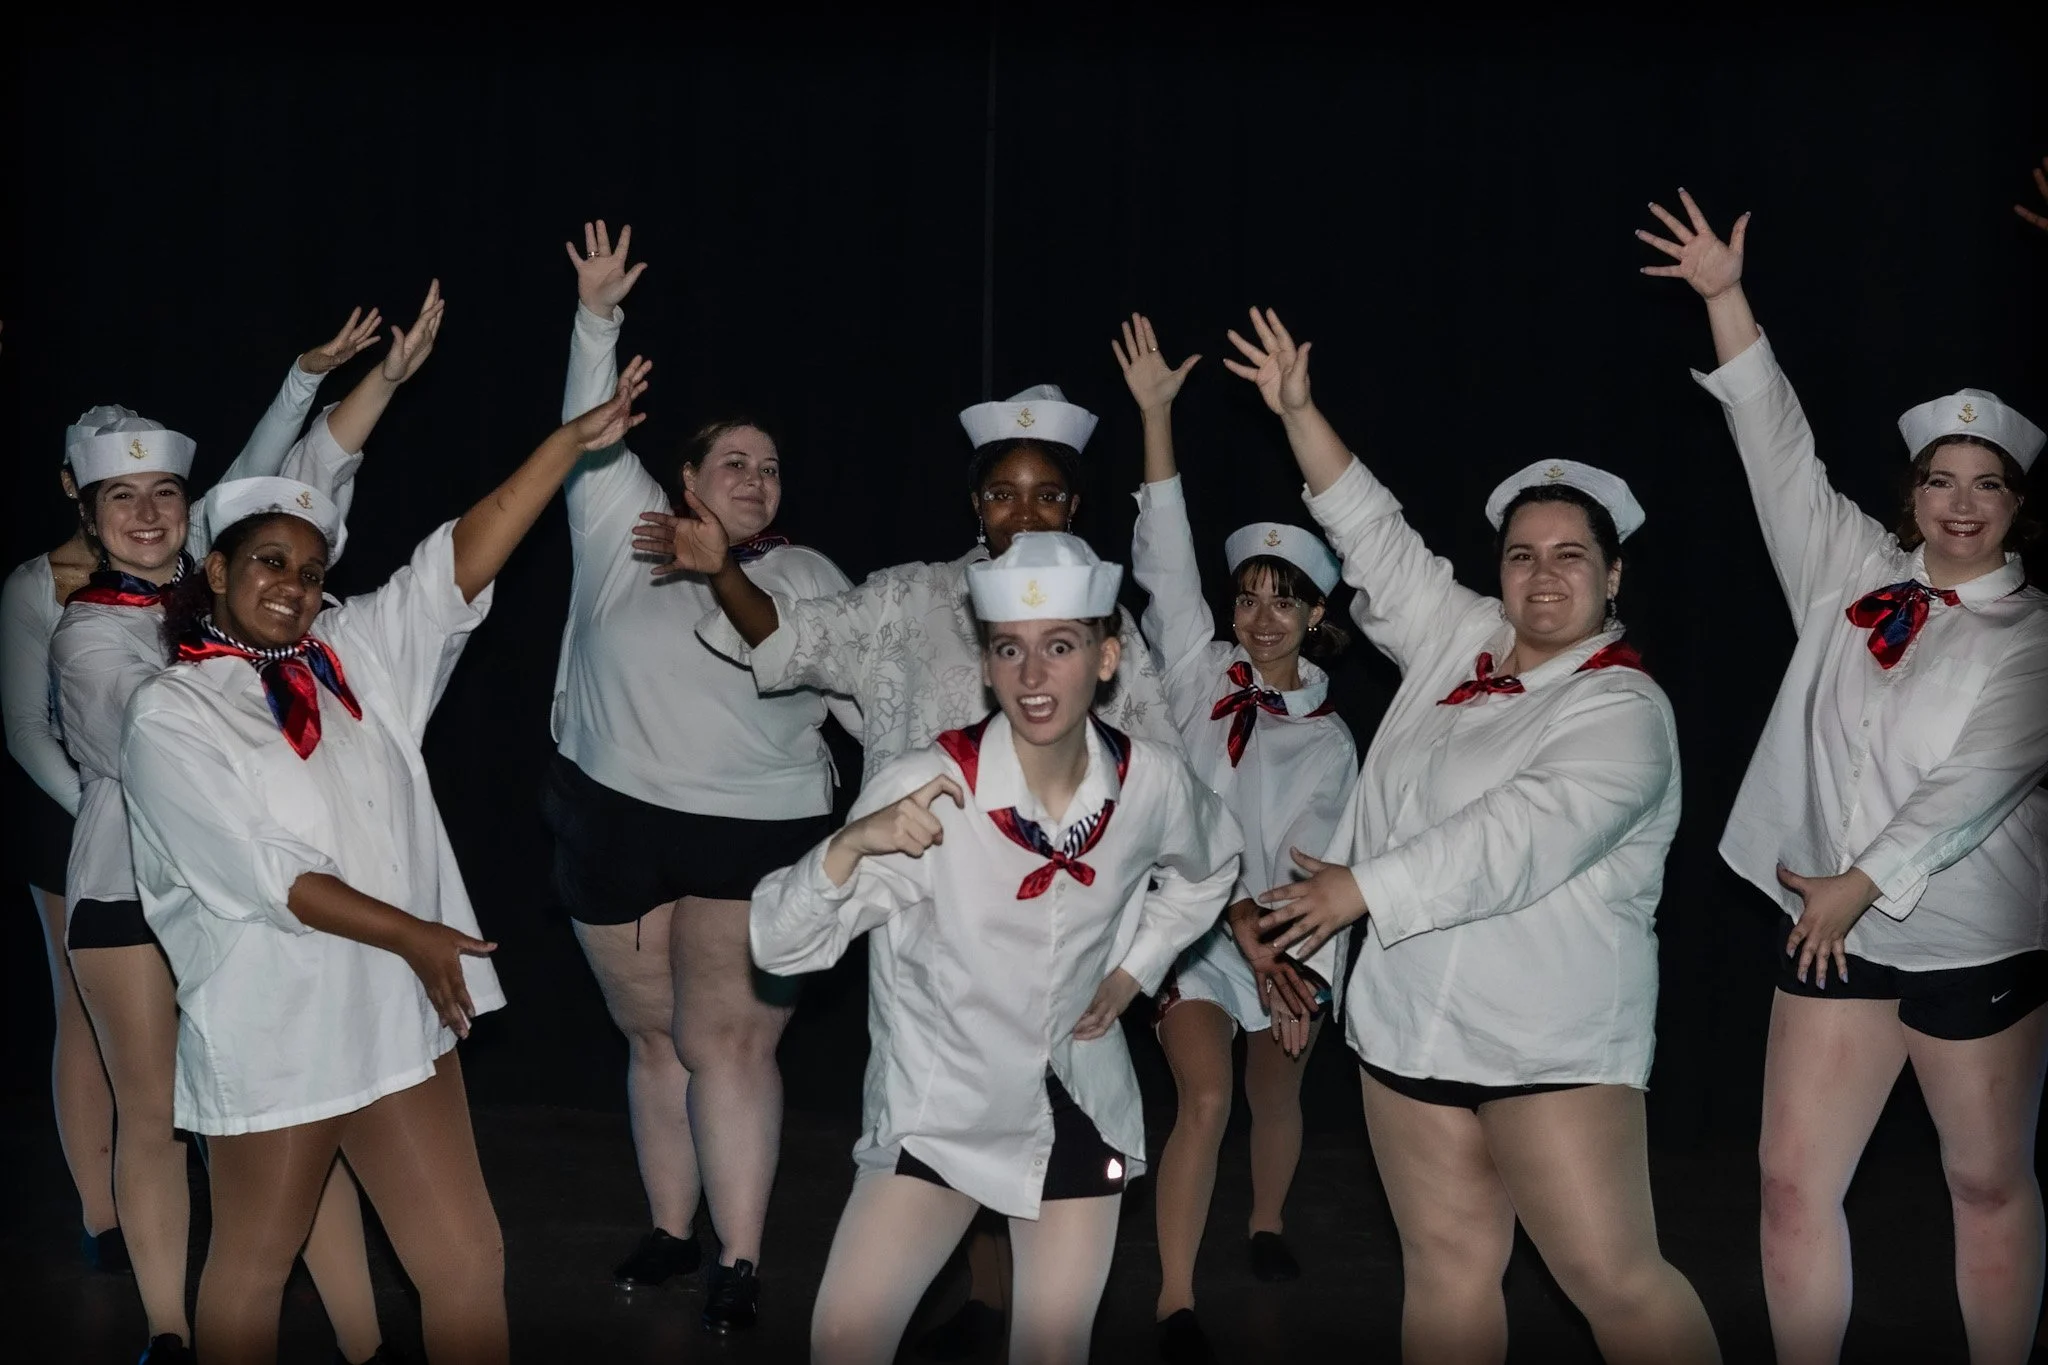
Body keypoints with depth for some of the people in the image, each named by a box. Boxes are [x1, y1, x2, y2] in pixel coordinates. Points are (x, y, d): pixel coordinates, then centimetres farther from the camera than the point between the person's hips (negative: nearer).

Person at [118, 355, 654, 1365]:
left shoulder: (355, 652, 7)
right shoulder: (168, 716, -7)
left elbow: (462, 563, 0)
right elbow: (268, 875, -14)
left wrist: (575, 440, -8)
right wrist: (415, 936, -14)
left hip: (398, 1016, 5)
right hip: (274, 1033, -5)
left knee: (468, 1263, 5)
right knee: (253, 1266, 13)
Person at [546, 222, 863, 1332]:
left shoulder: (806, 578, 6)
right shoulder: (625, 530, 4)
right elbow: (590, 435, -4)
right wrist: (596, 318, -13)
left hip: (756, 835, -1)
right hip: (616, 823, 2)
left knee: (727, 1039, -9)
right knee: (654, 1037, 11)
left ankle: (740, 1263, -6)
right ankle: (670, 1231, 25)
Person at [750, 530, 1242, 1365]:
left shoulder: (1151, 781, -12)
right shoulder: (924, 791, -24)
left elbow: (1207, 871, 13)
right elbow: (780, 945, -26)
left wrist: (1134, 971, 3)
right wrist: (850, 845, -42)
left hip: (1079, 1107, 3)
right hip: (940, 1107, -2)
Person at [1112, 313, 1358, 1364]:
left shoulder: (1329, 741, 0)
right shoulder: (1200, 675, -3)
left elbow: (1320, 864, -5)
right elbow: (1165, 564, -12)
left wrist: (1302, 972, -17)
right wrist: (1156, 416, -20)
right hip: (1198, 922, -2)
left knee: (1277, 1094, 16)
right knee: (1205, 1100, -16)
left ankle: (1266, 1225, 45)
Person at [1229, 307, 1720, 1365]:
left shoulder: (1624, 710, -8)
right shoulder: (1460, 642, 13)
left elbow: (1519, 840, -20)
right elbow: (1376, 537, 16)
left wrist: (1361, 890, -17)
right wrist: (1299, 413, 12)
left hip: (1553, 1038, -6)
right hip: (1412, 1019, 6)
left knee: (1615, 1279, -8)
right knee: (1447, 1266, 9)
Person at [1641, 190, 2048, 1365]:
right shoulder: (1854, 576, 6)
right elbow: (1779, 448, 3)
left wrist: (1860, 883, -17)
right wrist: (1726, 298, -2)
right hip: (1834, 929, 3)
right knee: (1795, 1181, 2)